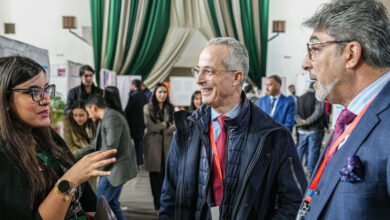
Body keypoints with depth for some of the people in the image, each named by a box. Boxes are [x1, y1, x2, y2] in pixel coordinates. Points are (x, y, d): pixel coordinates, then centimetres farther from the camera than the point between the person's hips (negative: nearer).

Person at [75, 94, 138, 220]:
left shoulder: (112, 117, -15)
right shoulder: (105, 119, 18)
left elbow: (111, 148, -22)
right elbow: (94, 146, 21)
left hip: (117, 169, -10)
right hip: (114, 168, 10)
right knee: (112, 204, 14)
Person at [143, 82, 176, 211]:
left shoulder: (170, 108, 12)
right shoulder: (148, 108, 4)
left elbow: (174, 126, 3)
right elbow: (150, 126, -6)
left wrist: (160, 127, -11)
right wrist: (166, 125, -2)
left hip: (167, 143, 2)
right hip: (153, 143, -2)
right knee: (156, 174, 3)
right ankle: (158, 203, 12)